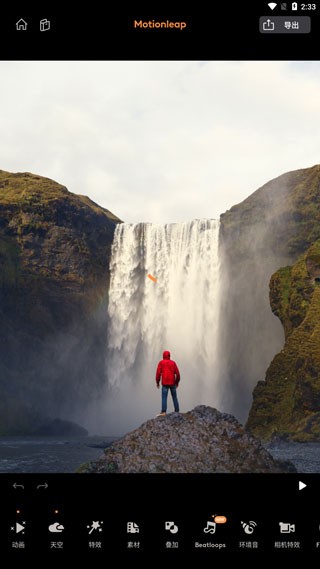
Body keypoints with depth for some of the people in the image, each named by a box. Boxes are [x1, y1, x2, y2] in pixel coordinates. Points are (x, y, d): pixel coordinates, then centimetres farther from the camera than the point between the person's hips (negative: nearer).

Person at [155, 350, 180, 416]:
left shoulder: (161, 362, 2)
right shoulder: (173, 363, 8)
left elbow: (158, 373, -5)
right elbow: (177, 373, 4)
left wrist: (157, 382, 4)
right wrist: (177, 382, 17)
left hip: (165, 383, -3)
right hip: (172, 383, 3)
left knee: (164, 398, -9)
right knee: (174, 397, 11)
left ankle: (163, 412, -20)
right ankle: (177, 411, 10)